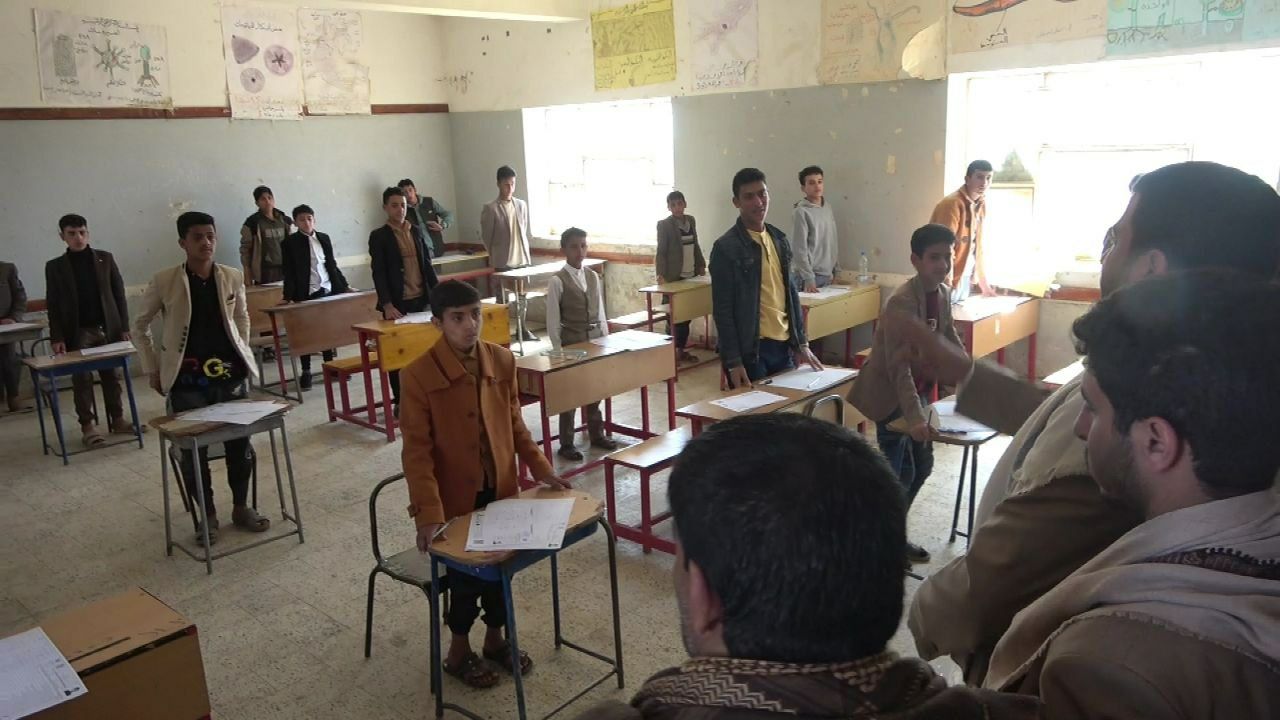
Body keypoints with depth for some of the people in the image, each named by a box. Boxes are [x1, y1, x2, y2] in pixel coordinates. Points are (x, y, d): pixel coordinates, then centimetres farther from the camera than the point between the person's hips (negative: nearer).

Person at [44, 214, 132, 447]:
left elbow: (119, 294, 5)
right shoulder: (55, 266, 2)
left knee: (112, 376, 7)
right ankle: (88, 424, 5)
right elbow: (53, 305, 1)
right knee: (82, 379, -1)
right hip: (77, 332, -1)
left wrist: (124, 326, 0)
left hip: (107, 329, 1)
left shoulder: (105, 259, 5)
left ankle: (117, 419, 16)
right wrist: (57, 337, -7)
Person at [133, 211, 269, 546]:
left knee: (240, 444, 5)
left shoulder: (233, 277, 0)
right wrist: (153, 370, 4)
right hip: (187, 380, -2)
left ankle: (241, 507, 23)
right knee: (193, 450, 2)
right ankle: (206, 515, 19)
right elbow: (140, 326, 5)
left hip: (229, 375, 2)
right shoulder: (164, 281, -7)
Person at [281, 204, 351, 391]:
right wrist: (288, 297, -15)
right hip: (306, 295, -4)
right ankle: (306, 372, 12)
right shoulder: (290, 243, -3)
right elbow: (289, 272, -7)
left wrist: (344, 286, 15)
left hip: (329, 292, 4)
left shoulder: (324, 238, 10)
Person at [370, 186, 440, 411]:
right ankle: (401, 401, 10)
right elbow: (378, 273, -9)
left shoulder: (416, 232, 12)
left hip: (421, 300, 4)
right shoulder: (378, 236, -3)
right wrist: (387, 304, -18)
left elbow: (427, 265, 14)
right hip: (397, 304, -4)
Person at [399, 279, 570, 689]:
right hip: (455, 499, -4)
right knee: (466, 576, 5)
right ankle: (458, 653, 30)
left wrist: (540, 468, 2)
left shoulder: (502, 361, -3)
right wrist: (429, 512, -26)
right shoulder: (420, 375, -18)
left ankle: (495, 640, 38)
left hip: (500, 490, 4)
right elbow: (417, 450, -19)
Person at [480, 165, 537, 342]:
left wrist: (526, 254, 12)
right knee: (503, 298, 1)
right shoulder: (490, 209, -7)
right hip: (502, 262, -4)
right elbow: (486, 237, -1)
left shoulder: (522, 205, 7)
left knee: (522, 296, 11)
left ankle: (523, 329, 23)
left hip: (523, 259, 4)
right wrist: (496, 256, 5)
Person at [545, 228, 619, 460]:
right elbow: (553, 321, -10)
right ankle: (566, 444, 15)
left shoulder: (593, 277, 6)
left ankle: (597, 434, 32)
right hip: (571, 342, -5)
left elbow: (600, 312, 11)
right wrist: (557, 350, -12)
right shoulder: (557, 281, -11)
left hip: (595, 338, 5)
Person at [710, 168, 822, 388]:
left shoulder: (780, 239, 10)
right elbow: (722, 309, -10)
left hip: (784, 345, 6)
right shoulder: (726, 247, -9)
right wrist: (733, 362, -13)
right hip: (750, 350, -6)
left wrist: (801, 343, 12)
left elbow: (791, 293, 16)